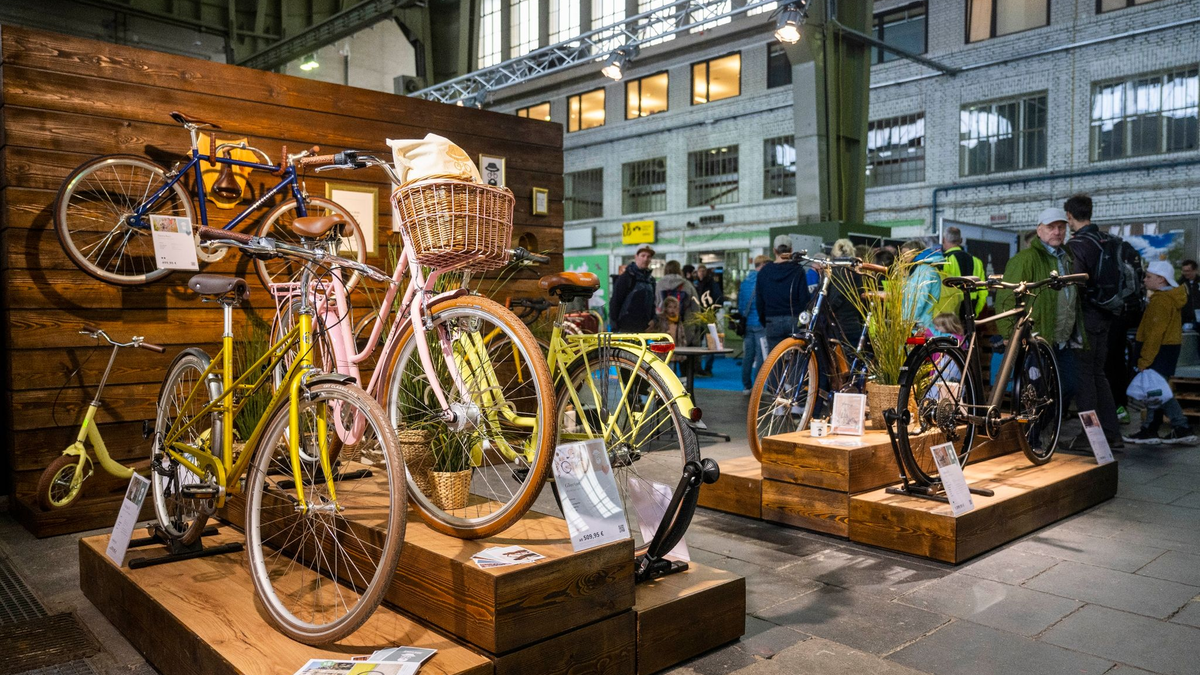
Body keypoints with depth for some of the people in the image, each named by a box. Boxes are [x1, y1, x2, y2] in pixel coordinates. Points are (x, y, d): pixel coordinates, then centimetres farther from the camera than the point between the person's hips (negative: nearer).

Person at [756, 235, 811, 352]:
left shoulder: (764, 272, 5)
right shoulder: (797, 270, -2)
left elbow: (759, 300, 9)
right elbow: (804, 298, -4)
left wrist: (764, 321, 19)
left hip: (772, 322, 2)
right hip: (794, 320, -2)